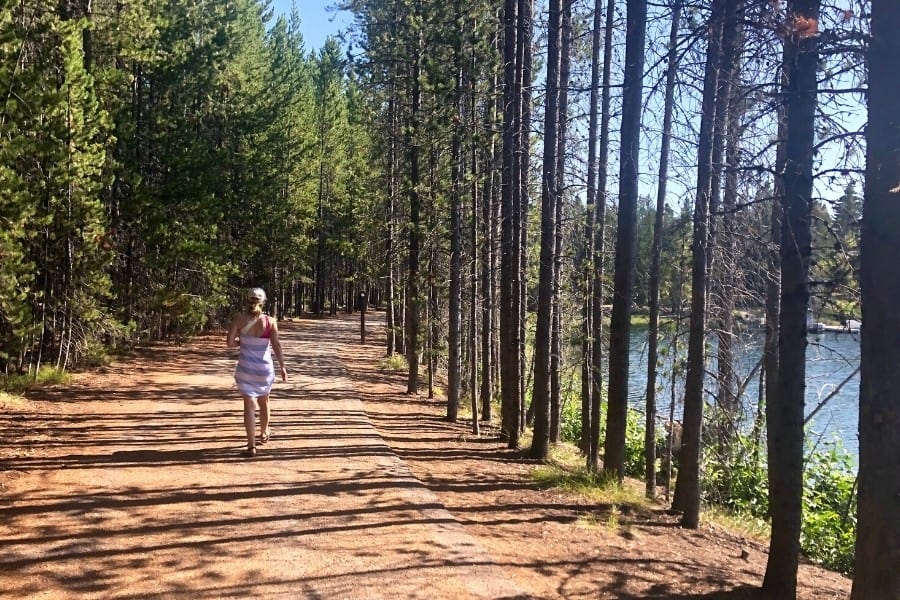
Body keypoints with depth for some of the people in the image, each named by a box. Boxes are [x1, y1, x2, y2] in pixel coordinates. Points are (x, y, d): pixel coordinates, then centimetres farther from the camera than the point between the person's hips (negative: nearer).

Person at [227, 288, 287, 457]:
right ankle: (264, 433, 45)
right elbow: (276, 345, -11)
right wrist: (282, 366, -4)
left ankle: (251, 446, -7)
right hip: (265, 368, 1)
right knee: (263, 401, 23)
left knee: (249, 404, -1)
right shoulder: (270, 321, -8)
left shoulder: (239, 319, -7)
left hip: (246, 368, -1)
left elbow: (230, 342, -8)